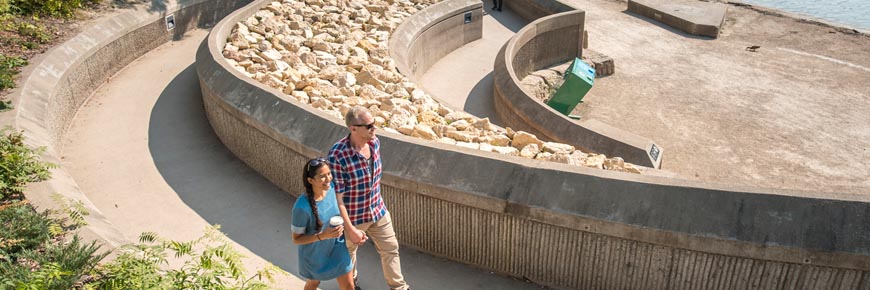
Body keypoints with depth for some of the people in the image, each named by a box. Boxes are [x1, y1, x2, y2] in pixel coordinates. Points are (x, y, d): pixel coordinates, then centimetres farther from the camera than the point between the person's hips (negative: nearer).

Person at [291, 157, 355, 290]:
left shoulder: (331, 188, -18)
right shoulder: (302, 207, -34)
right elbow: (296, 239, -22)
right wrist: (322, 235, -33)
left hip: (336, 248, 4)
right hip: (314, 254, -4)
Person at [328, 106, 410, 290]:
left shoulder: (375, 142, -11)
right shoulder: (337, 155, -31)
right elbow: (336, 197, -26)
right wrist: (351, 229, -24)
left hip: (378, 211, 5)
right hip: (352, 216, -5)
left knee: (390, 249, 17)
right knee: (348, 252, 23)